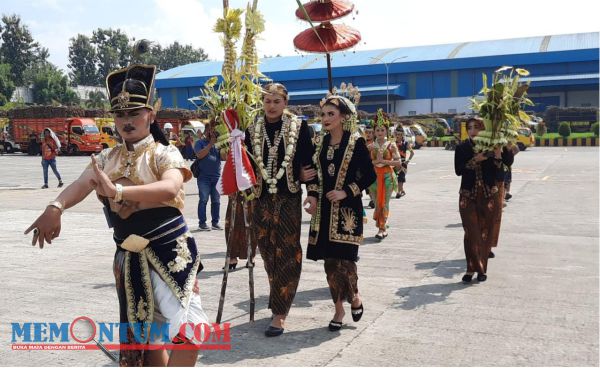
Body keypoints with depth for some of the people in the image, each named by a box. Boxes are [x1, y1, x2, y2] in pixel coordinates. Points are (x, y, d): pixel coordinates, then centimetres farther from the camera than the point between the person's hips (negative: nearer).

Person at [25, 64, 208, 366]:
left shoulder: (165, 154, -9)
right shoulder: (107, 158, 6)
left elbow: (169, 188, -30)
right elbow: (81, 184, -12)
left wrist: (118, 191, -42)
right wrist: (56, 207, -34)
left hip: (168, 251, -5)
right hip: (129, 256, 5)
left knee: (186, 328, -12)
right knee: (143, 330, 18)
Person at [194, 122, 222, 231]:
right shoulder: (200, 142, 5)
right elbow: (199, 155, -12)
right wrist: (210, 143, -11)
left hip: (217, 177, 4)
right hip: (204, 177, -4)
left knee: (216, 201, 6)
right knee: (204, 200, -5)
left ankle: (215, 222, 13)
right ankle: (202, 223, -2)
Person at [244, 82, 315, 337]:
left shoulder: (298, 128, -1)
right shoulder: (252, 130, 6)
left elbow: (307, 162, 0)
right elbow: (247, 164, 11)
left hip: (289, 199, -3)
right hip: (262, 199, 3)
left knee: (286, 253, -4)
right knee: (268, 252, 10)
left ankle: (279, 313, 0)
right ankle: (280, 299, 30)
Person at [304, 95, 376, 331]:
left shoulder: (356, 143, -5)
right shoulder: (320, 143, 9)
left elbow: (370, 175, -5)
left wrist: (347, 192, -14)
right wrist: (312, 194, -1)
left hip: (347, 208, -5)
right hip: (324, 209, 5)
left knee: (343, 258, -10)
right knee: (329, 260, 6)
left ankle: (354, 297, 19)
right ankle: (338, 308, 19)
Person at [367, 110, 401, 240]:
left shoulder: (391, 146, 0)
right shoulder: (370, 147, 4)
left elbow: (398, 162, -3)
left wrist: (384, 161, -14)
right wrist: (375, 161, -13)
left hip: (387, 176, -2)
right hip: (374, 176, 2)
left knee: (384, 203, -5)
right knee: (377, 203, 5)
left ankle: (382, 228, 2)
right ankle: (383, 227, 21)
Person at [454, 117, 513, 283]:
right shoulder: (462, 148, 1)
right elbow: (458, 170, -10)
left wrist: (498, 156, -17)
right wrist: (475, 160, -18)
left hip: (489, 196, 1)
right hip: (468, 196, -1)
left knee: (486, 233, 4)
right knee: (471, 232, -4)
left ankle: (482, 268, 15)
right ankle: (472, 268, 5)